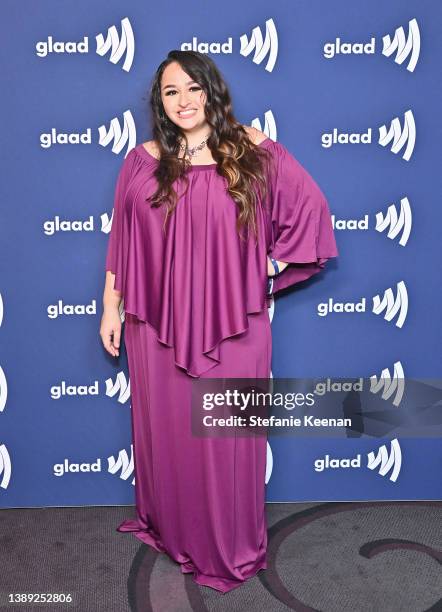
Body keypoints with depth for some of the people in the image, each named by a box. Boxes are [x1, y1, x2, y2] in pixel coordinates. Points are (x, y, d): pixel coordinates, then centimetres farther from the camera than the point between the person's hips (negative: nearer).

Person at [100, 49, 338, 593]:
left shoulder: (254, 154, -2)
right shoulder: (143, 162, 5)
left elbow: (310, 209, 4)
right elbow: (121, 243, 7)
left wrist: (272, 266, -1)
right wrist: (111, 308, 7)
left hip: (232, 324, -2)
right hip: (158, 325, 2)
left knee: (228, 434, 8)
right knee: (164, 428, 15)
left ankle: (232, 546, 31)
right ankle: (169, 526, 40)